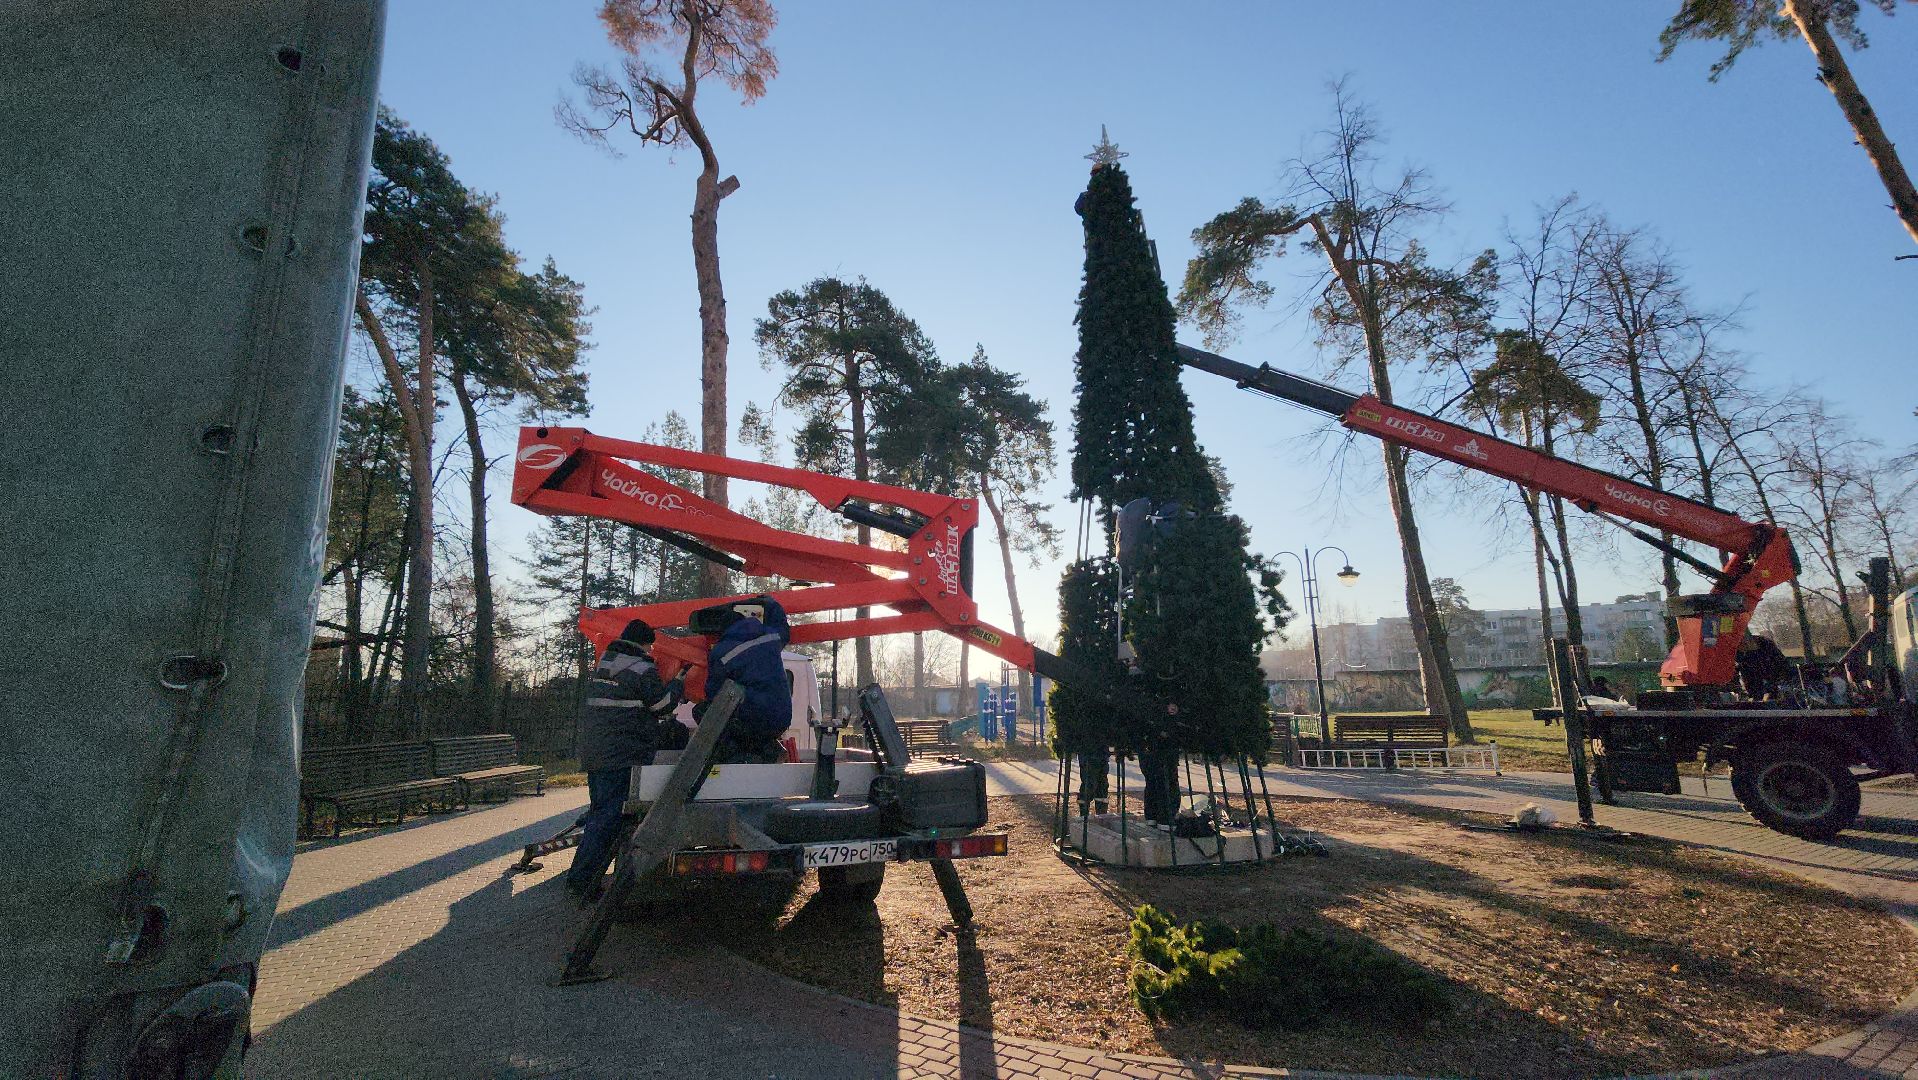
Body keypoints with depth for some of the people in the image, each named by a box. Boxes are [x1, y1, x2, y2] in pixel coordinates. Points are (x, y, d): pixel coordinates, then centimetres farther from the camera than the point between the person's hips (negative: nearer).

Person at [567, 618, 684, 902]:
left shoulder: (603, 664, 14)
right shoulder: (642, 670, -13)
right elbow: (663, 705, -5)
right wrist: (678, 684, 12)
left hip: (593, 751, 9)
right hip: (623, 756, -9)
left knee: (598, 811, 18)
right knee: (610, 815, -6)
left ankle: (580, 877, 26)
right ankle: (582, 880, -5)